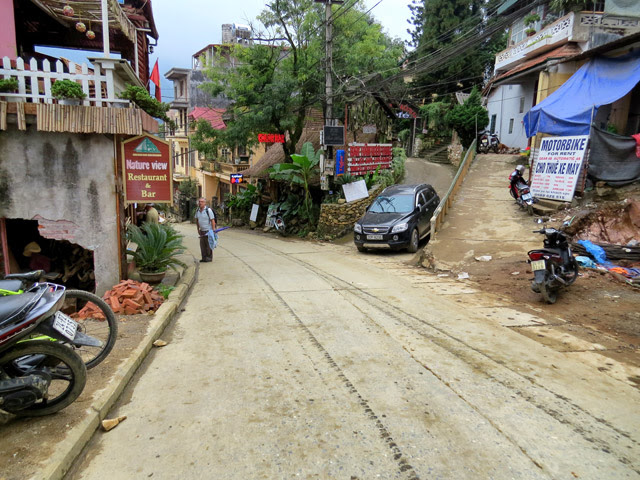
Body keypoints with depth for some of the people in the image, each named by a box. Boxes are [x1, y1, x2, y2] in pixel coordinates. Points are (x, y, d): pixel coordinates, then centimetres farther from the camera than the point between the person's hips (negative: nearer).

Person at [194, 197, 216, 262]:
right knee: (202, 245, 7)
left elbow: (213, 221, -14)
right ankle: (204, 258, 15)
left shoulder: (208, 210, -14)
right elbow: (197, 220, 17)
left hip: (208, 230, -6)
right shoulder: (197, 210, 5)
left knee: (209, 245, -1)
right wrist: (198, 230, 15)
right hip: (202, 231, 6)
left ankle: (209, 258, 8)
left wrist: (213, 231, -17)